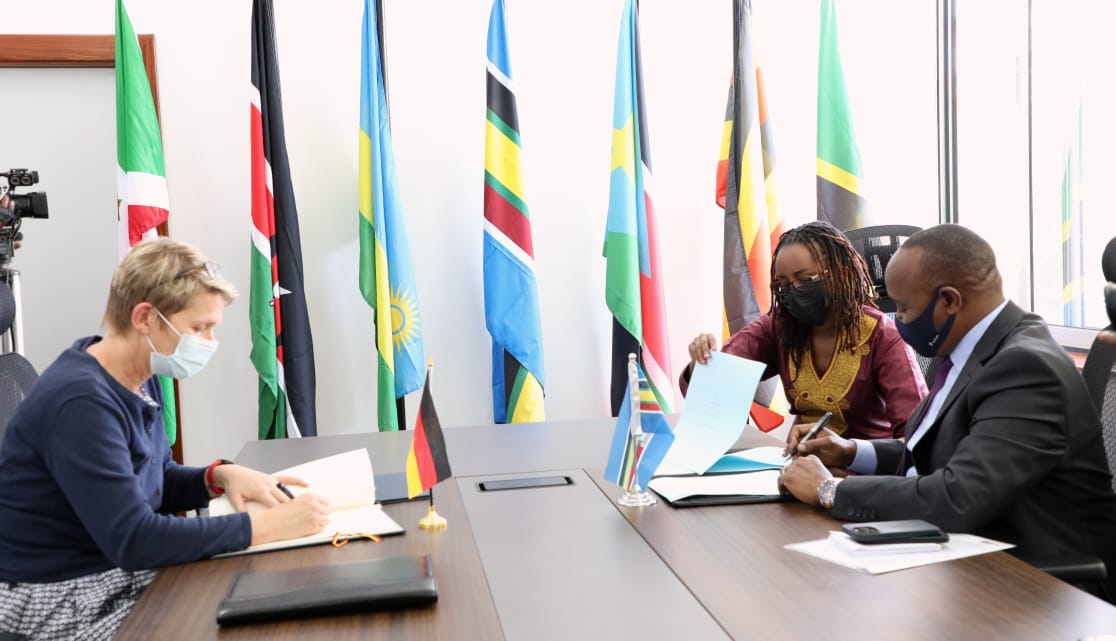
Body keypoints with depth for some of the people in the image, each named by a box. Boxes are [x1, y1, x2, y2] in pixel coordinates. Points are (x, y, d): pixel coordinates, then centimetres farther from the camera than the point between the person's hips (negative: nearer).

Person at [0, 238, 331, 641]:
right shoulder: (81, 400, -27)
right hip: (58, 597, -8)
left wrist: (220, 476, -7)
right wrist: (266, 526, -29)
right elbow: (134, 540, -30)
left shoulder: (139, 380, 3)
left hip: (118, 567, 8)